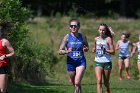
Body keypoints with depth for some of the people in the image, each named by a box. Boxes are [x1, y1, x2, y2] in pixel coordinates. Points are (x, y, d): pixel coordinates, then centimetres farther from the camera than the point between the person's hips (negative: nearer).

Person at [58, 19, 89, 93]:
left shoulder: (82, 37, 0)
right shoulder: (67, 37, -5)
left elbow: (87, 46, 17)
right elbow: (60, 51, -5)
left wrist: (86, 49, -7)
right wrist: (67, 51, -25)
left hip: (81, 62, -1)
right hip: (71, 62, 1)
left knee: (77, 83, -15)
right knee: (73, 82, 14)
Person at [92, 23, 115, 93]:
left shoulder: (108, 39, -6)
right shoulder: (96, 39, 6)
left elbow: (113, 52, -9)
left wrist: (104, 49, -22)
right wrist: (94, 50, 0)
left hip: (107, 62, -2)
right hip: (97, 62, 2)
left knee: (106, 83, 10)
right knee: (99, 81, -15)